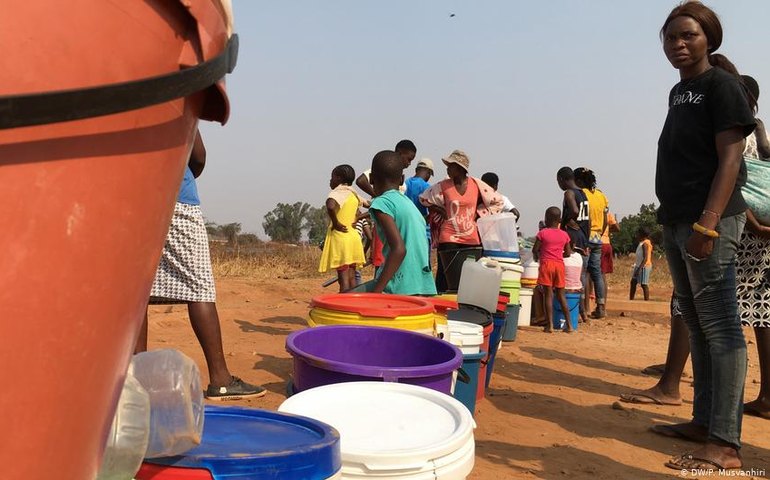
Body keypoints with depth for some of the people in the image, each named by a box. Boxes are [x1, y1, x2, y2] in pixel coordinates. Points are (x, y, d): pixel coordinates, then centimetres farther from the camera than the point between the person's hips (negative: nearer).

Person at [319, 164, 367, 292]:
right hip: (354, 236, 7)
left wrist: (335, 222, -16)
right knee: (351, 277, 10)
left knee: (343, 278, -8)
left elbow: (330, 206, -30)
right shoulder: (353, 193, 13)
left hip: (340, 235, -7)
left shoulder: (339, 191, -9)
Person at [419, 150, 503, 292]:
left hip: (472, 239, 1)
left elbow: (497, 201, 10)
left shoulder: (477, 185, -1)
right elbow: (424, 199, 12)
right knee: (445, 276, -3)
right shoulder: (442, 186, -2)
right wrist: (439, 211, 5)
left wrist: (479, 213, 5)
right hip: (449, 238, -1)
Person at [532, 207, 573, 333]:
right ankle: (569, 324, 10)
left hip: (546, 264, -4)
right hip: (559, 264, 4)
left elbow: (535, 249, -3)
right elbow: (568, 253, 9)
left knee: (548, 294, -2)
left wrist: (537, 257, 17)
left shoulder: (542, 233, -5)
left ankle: (550, 325, -4)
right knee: (561, 295, 10)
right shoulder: (564, 235, 6)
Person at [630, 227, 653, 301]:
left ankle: (646, 301, -4)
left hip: (644, 266, -10)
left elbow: (645, 258, -21)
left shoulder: (645, 243, -15)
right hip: (639, 266, 10)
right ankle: (631, 300, 17)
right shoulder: (642, 243, 15)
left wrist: (639, 268, -24)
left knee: (644, 284, -8)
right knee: (633, 282, 12)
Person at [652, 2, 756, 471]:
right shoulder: (678, 92, 18)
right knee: (697, 325, 14)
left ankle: (725, 445, -7)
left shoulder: (722, 85, -6)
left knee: (720, 327, -9)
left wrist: (707, 224, -23)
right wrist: (673, 221, 16)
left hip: (709, 221, -9)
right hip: (676, 221, 9)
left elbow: (730, 158, -14)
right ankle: (704, 420, 25)